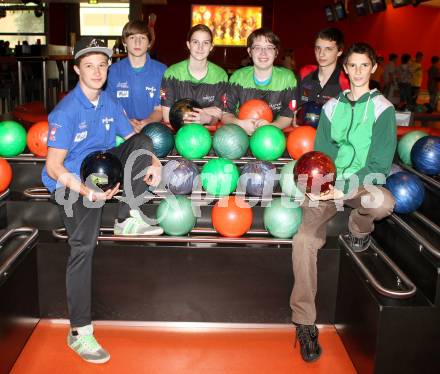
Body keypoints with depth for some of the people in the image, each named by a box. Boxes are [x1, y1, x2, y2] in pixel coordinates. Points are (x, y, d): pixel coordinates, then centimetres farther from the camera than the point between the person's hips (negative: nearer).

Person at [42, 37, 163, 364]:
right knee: (83, 248, -19)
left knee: (143, 141, -11)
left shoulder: (110, 103, 1)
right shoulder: (66, 111, -19)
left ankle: (128, 218, -9)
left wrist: (153, 161, -11)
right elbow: (54, 166, -20)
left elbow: (134, 138, 11)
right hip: (73, 182, -6)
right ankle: (79, 333, -10)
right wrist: (86, 190, -34)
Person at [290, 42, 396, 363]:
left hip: (362, 183, -2)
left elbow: (380, 164, -8)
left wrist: (343, 188, -20)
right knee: (305, 238, -21)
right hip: (328, 184, 3)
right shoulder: (332, 106, 12)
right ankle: (304, 322, -11)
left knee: (383, 202, -38)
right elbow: (320, 152, 12)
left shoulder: (382, 108, 0)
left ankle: (359, 230, 1)